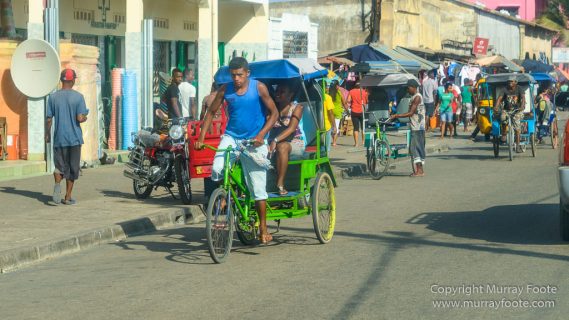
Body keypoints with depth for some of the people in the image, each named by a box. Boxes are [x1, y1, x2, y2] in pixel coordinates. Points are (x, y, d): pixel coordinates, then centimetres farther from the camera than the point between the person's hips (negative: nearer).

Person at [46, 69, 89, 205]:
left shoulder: (53, 97, 1)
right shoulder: (78, 97, -7)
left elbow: (49, 119, 1)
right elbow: (80, 118, -13)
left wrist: (47, 134, 13)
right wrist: (85, 117, 10)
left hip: (59, 138, 2)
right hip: (74, 138, -2)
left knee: (60, 166, 8)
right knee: (73, 168, 8)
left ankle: (57, 184, -23)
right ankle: (68, 197, 10)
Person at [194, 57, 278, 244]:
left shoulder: (259, 88, -6)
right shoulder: (225, 90, 0)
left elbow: (274, 113, -4)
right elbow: (211, 112, 9)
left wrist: (261, 134, -17)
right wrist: (201, 137, -2)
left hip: (253, 141, -2)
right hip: (231, 137, 2)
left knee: (258, 187, 1)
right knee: (216, 169, -27)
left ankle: (263, 228, 13)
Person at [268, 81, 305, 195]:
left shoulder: (296, 107, -2)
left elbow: (291, 128, -16)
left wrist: (276, 140, -31)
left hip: (295, 144, -3)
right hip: (275, 143, 3)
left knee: (282, 146, -38)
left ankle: (280, 184, -39)